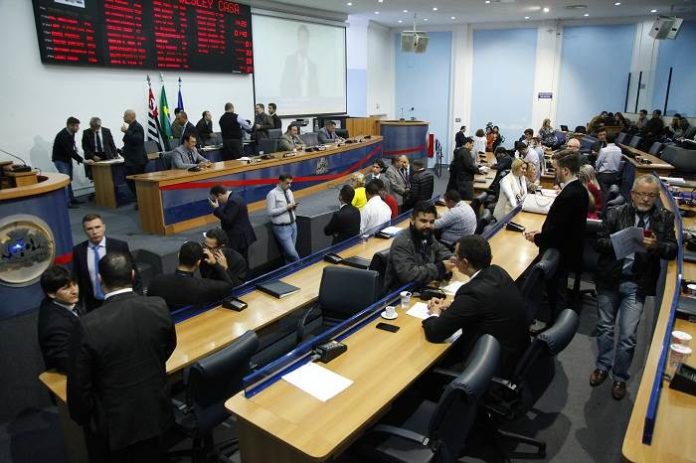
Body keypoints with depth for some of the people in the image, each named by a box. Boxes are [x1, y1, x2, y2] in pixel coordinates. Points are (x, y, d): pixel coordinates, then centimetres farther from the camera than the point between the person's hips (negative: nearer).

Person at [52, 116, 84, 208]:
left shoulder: (71, 133, 0)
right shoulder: (63, 135, -27)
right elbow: (70, 151, -31)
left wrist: (78, 159, 1)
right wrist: (82, 160, -31)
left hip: (67, 159, 9)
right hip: (60, 160, -9)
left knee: (69, 179, 12)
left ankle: (71, 199, 20)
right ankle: (66, 202, -9)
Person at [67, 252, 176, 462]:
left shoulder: (89, 325, -27)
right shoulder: (159, 307, -16)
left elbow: (79, 384, -17)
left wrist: (82, 417, 4)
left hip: (113, 421, -3)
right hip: (155, 412, 3)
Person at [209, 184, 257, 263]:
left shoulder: (233, 201, -21)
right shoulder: (234, 196, 11)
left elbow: (228, 220, -22)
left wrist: (216, 209, -18)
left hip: (238, 237, -11)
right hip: (241, 235, 11)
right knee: (243, 262, 15)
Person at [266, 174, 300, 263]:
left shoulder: (289, 192, 10)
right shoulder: (272, 194, -11)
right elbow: (270, 212, -16)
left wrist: (294, 207, -4)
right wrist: (286, 207, -18)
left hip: (293, 225, 6)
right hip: (282, 228, -6)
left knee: (288, 253, 12)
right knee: (291, 252, -7)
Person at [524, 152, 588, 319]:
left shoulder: (568, 195, -28)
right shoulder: (579, 189, 2)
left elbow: (557, 230, -26)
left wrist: (536, 238, -10)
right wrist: (542, 233, 4)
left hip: (560, 254, -9)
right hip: (570, 249, 9)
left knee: (556, 295, 7)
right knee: (558, 293, 22)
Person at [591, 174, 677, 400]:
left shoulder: (665, 218, 2)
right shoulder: (616, 213, -1)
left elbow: (673, 250, -1)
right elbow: (599, 243, -5)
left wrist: (656, 246, -21)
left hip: (637, 284, 0)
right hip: (609, 279, 1)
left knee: (627, 335, 1)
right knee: (605, 326, 15)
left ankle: (620, 377, 22)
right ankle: (602, 366, 35)